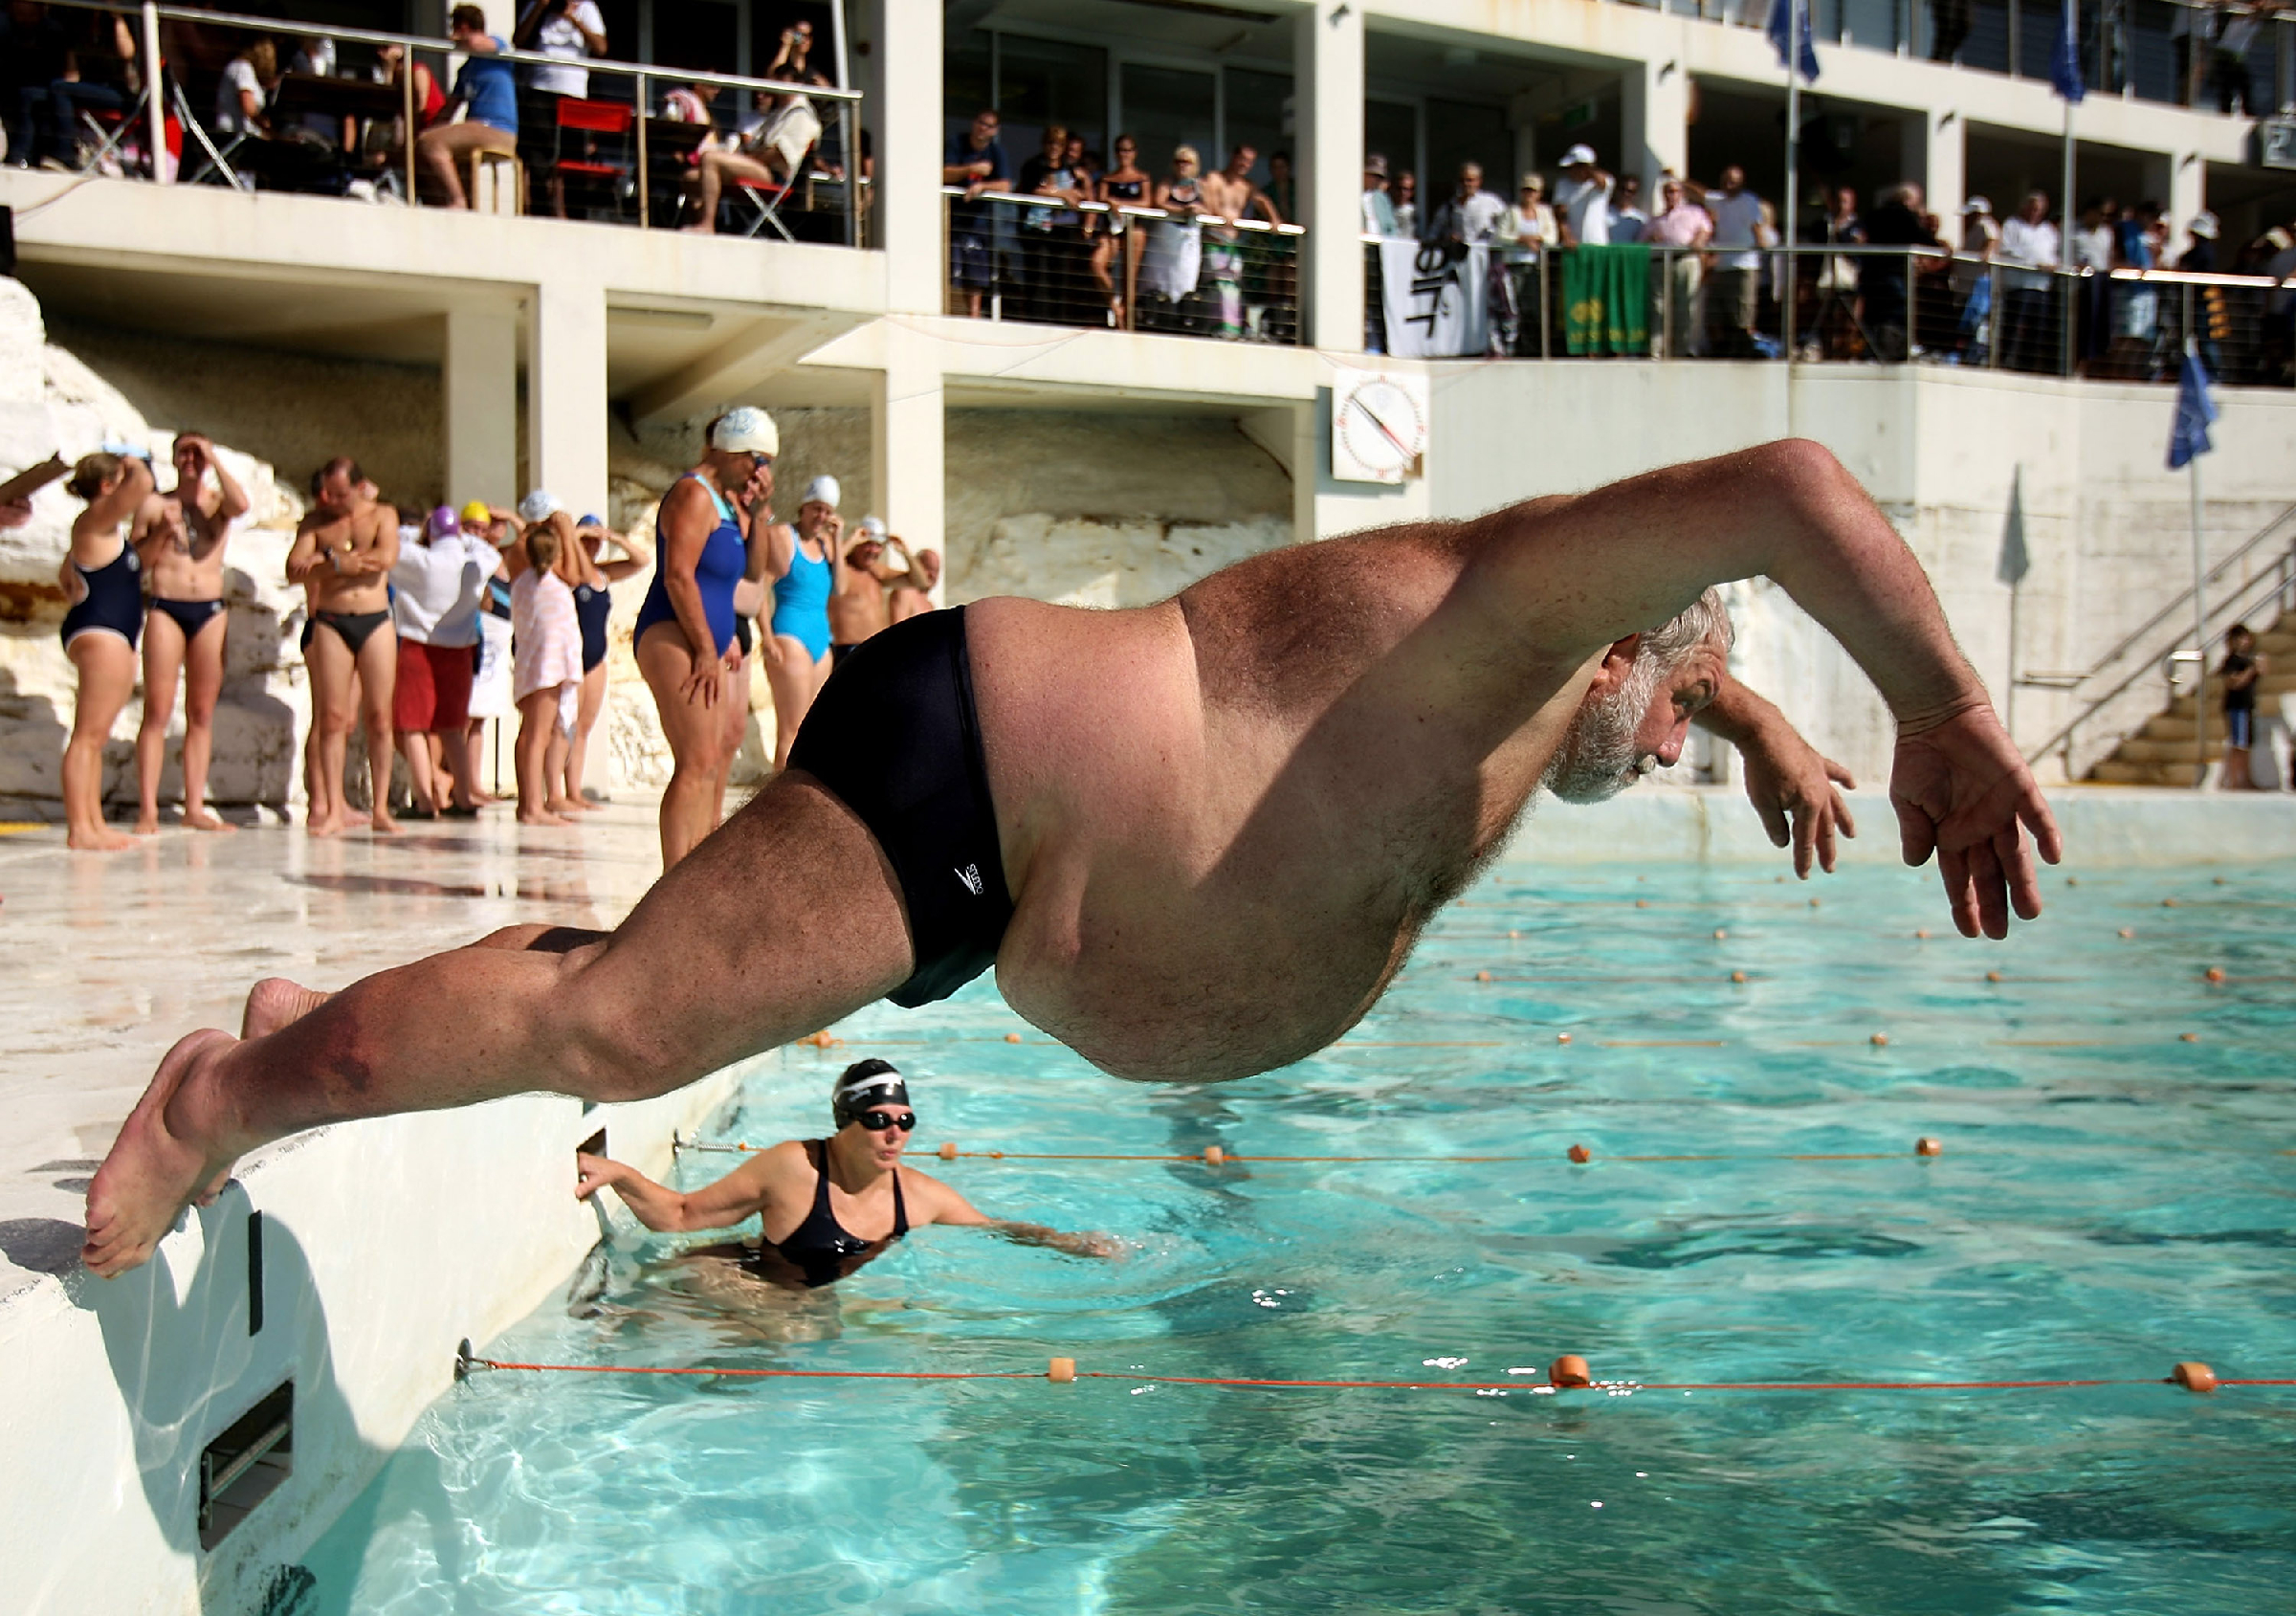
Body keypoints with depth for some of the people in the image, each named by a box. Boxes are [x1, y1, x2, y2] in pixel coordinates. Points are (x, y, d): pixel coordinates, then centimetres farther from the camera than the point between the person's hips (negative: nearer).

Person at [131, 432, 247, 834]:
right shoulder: (154, 505, 9)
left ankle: (195, 807, 7)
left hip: (210, 611, 2)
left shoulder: (219, 502, 10)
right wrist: (162, 532, -10)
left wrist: (215, 459, -8)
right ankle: (148, 809, -8)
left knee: (202, 714, 4)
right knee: (157, 711, -6)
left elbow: (241, 505, -16)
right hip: (166, 609, -1)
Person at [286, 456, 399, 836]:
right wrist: (346, 564, -16)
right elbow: (294, 571, -3)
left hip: (375, 621, 0)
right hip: (329, 622, 0)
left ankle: (381, 808, 3)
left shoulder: (383, 515, 10)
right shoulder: (316, 522, 11)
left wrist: (330, 559, -8)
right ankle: (330, 808, -4)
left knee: (379, 716, -1)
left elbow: (387, 558, -9)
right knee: (331, 716, -5)